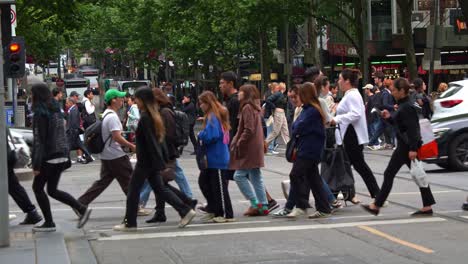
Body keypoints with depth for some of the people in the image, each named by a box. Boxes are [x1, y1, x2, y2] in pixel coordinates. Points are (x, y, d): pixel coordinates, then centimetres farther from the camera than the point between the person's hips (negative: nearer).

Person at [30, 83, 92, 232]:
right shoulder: (56, 110, 12)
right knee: (52, 190, 15)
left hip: (48, 157, -8)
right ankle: (82, 209, 2)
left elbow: (39, 140, -18)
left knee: (37, 187, 8)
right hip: (62, 155, 8)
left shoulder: (40, 113, -14)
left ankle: (49, 223, 8)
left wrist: (36, 164, -17)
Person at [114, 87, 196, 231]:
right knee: (159, 188, 12)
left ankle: (129, 223, 9)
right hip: (153, 161, 9)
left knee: (133, 190, 2)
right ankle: (186, 211, 6)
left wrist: (157, 163, -22)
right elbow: (161, 138, 14)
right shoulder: (154, 115, 11)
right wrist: (165, 160, 16)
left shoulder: (145, 118, -18)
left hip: (145, 161, -9)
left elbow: (150, 141, -21)